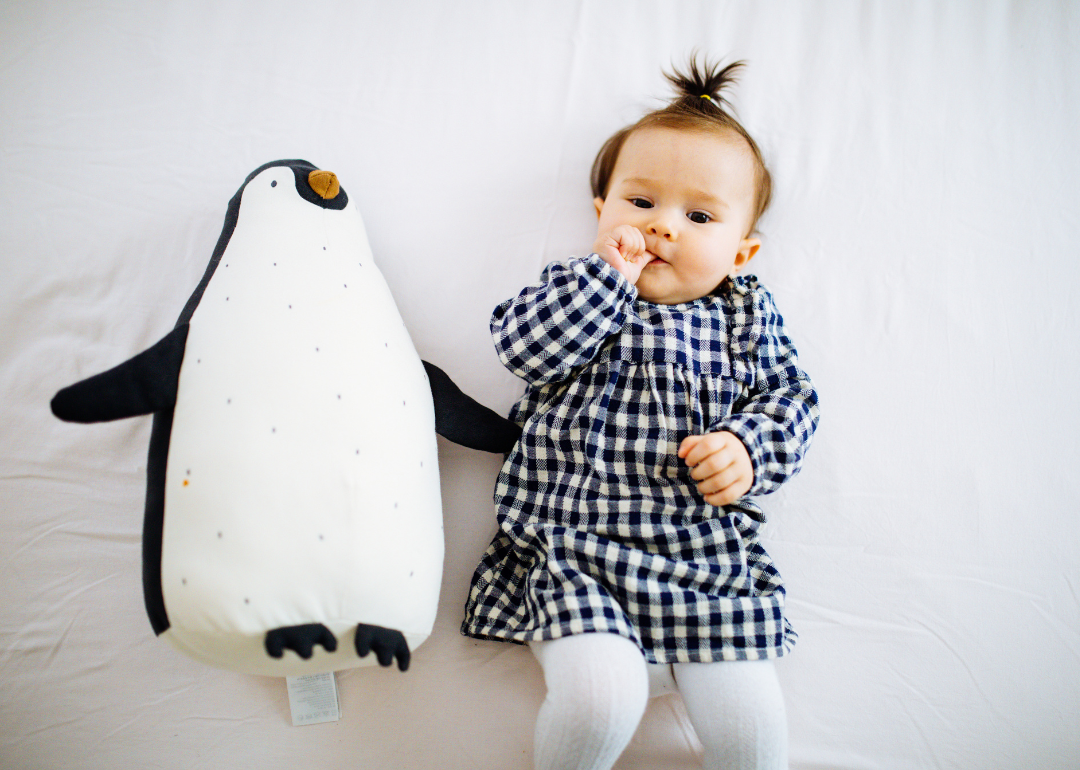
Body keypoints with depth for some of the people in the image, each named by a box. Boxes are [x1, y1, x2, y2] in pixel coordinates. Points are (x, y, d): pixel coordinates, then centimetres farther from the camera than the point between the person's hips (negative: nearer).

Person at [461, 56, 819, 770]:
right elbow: (522, 343, -10)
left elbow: (790, 395, 11)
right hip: (577, 548, -2)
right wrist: (610, 275, -14)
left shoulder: (747, 312, 11)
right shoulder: (577, 290, 7)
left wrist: (749, 447, -9)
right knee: (599, 696, -22)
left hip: (710, 555, 2)